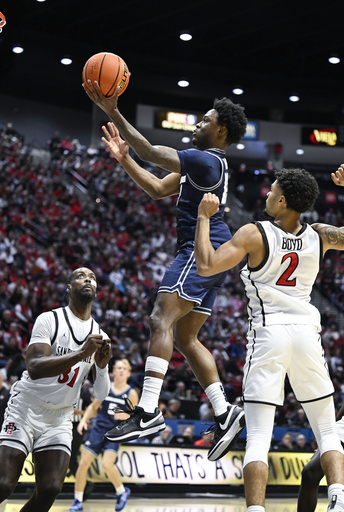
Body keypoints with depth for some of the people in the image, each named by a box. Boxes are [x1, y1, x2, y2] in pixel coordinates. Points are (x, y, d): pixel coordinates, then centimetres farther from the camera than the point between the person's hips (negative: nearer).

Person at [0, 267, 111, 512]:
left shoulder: (100, 337, 7)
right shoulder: (50, 320, -9)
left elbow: (101, 395, 5)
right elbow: (35, 369, -24)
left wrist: (102, 365, -16)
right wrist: (81, 354, -32)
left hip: (60, 419, 5)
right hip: (26, 409, -5)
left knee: (50, 489, -11)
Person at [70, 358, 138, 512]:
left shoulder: (131, 394, -1)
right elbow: (94, 406, 18)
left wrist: (126, 416, -20)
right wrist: (84, 420, 4)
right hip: (98, 429, 3)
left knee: (107, 464, -23)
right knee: (83, 463, -4)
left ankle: (122, 491, 5)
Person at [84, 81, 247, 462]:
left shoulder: (207, 160, -10)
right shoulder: (206, 163, 23)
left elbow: (152, 153, -18)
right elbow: (159, 190, 23)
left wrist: (113, 114, -17)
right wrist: (123, 158, 15)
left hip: (202, 249, -11)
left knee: (162, 319, -21)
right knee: (185, 338, 11)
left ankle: (148, 412, -31)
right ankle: (225, 413, 6)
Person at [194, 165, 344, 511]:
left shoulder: (254, 234, -8)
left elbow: (206, 266, -14)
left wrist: (203, 217, -4)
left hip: (267, 335, -3)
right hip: (306, 333, 3)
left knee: (258, 438, -2)